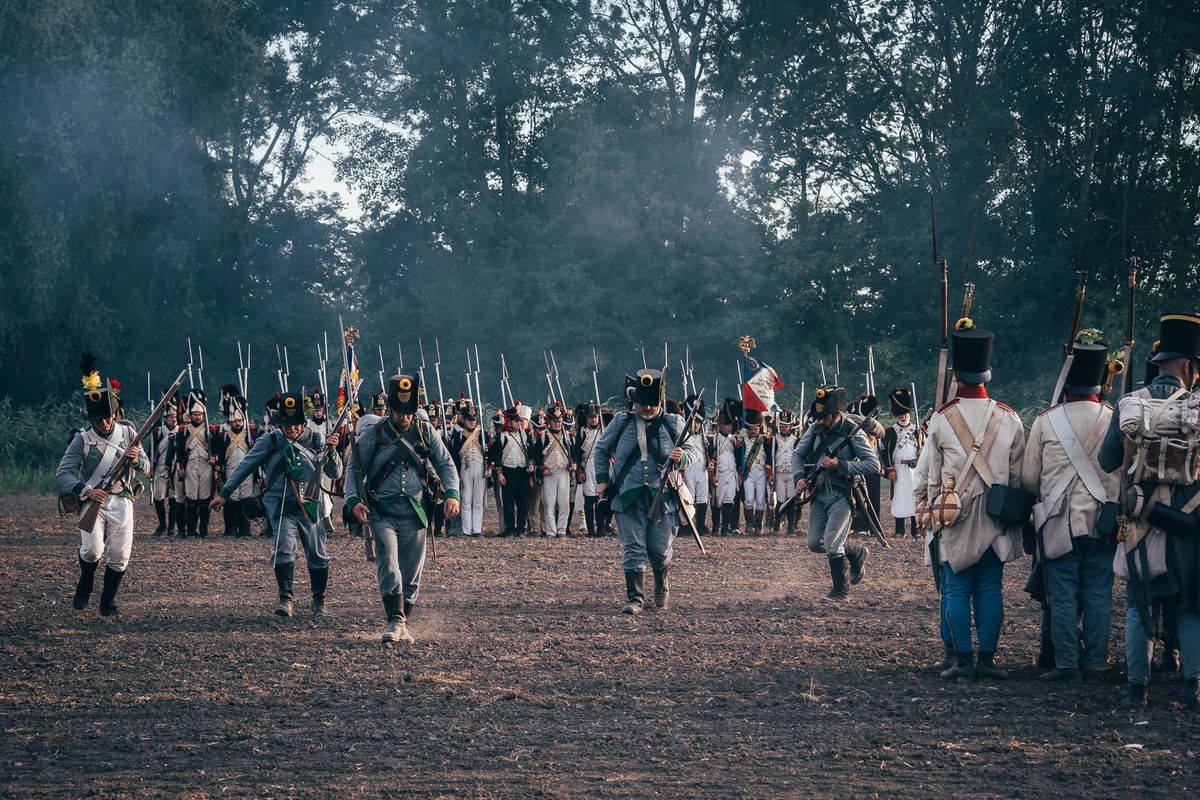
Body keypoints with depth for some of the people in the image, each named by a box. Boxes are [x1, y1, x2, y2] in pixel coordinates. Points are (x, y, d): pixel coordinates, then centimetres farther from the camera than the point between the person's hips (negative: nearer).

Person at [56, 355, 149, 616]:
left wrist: (136, 460, -20)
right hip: (92, 502, -3)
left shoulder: (128, 433, 1)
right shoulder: (82, 440, -7)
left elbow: (146, 469, 5)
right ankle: (85, 585, 13)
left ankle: (108, 602, 22)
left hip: (121, 501, 3)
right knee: (93, 550, -19)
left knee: (120, 556, 2)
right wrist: (85, 491, -30)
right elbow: (62, 473, -13)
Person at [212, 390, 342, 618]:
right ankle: (286, 598, -19)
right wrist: (224, 493, -1)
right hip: (281, 506, -2)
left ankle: (319, 601, 21)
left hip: (310, 506, 2)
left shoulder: (316, 440, 2)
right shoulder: (269, 442, -1)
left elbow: (335, 473, 4)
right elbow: (245, 467, 3)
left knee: (317, 555, 5)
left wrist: (332, 451, -15)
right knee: (284, 547, -21)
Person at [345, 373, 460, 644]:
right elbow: (355, 469, 4)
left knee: (411, 573, 6)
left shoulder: (425, 431, 5)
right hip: (383, 513, -2)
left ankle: (403, 626, 17)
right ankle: (395, 620, -23)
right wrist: (354, 500, -11)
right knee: (388, 564, -20)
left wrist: (452, 494, -7)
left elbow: (445, 464, 9)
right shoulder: (372, 435, 0)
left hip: (414, 514, 2)